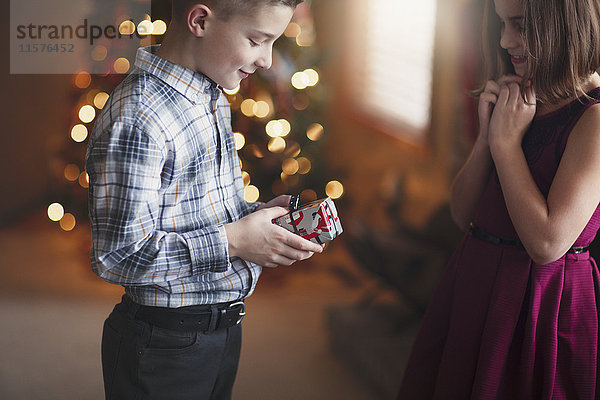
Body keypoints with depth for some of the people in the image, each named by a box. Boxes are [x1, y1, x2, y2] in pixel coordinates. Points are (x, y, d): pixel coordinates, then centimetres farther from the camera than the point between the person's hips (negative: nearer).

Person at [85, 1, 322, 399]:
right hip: (165, 345, -8)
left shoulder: (215, 101, 6)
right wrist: (232, 241, -23)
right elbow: (118, 255, -26)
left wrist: (256, 215, -1)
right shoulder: (135, 120, -24)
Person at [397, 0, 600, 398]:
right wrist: (488, 134, -6)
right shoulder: (515, 98, 7)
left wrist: (507, 141, -16)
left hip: (543, 304, -7)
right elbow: (463, 214, 8)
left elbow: (547, 242, -25)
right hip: (473, 290, 7)